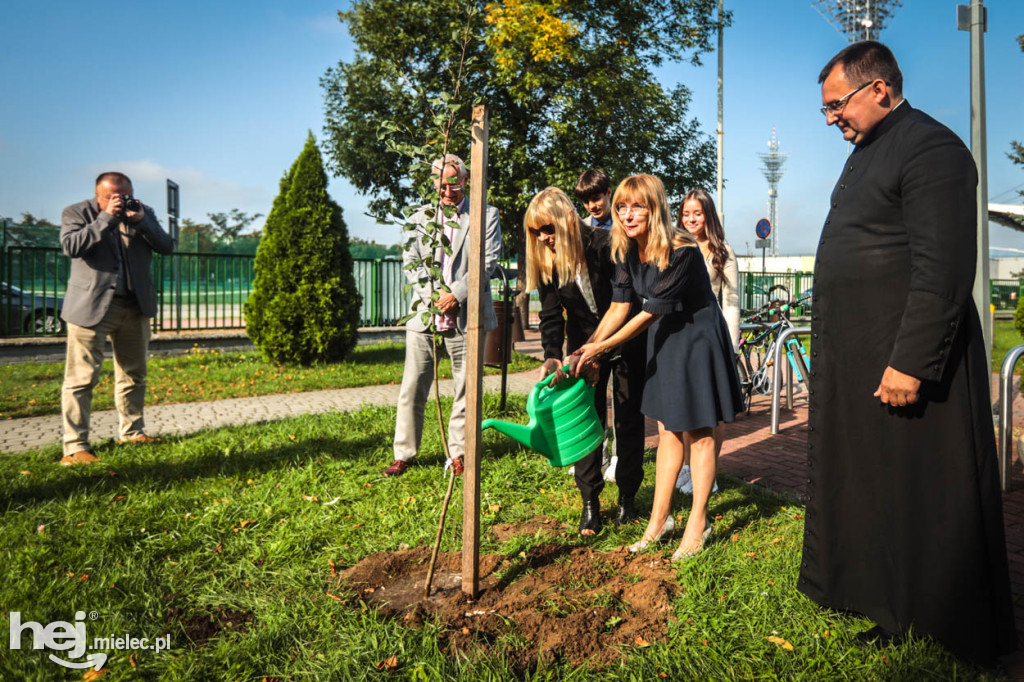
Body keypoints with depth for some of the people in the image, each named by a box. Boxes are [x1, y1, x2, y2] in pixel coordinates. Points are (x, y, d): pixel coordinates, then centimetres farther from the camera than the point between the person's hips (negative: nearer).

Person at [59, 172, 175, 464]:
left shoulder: (143, 212, 9)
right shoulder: (76, 212, -1)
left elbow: (166, 246, 0)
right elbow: (71, 247, -18)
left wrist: (141, 221, -13)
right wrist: (107, 218, -19)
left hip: (135, 306, 5)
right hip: (91, 307, -4)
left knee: (133, 375, 14)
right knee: (81, 378, -7)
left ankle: (132, 431, 29)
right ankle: (75, 446, -3)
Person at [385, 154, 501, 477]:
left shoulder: (486, 215, 6)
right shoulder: (420, 217, 15)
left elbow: (488, 262, -2)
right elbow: (410, 262, 7)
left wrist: (456, 295, -11)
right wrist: (432, 294, -8)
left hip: (465, 314, -2)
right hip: (425, 312, 2)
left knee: (466, 388, 5)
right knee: (412, 387, 1)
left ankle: (458, 453, 18)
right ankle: (403, 454, 12)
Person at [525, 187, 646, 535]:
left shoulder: (606, 244, -24)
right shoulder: (546, 261, -10)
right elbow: (550, 315, -15)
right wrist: (552, 358, -32)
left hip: (627, 340, -3)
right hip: (584, 342, 3)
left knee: (629, 418, 4)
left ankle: (627, 498, 16)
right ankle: (590, 502, 6)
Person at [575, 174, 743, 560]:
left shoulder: (682, 252, -27)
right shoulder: (627, 251, -4)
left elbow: (650, 312, -25)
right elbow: (619, 307, -1)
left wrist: (601, 348, -21)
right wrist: (588, 349, -12)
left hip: (697, 337, -7)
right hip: (663, 338, 7)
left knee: (697, 431, 2)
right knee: (668, 430, 12)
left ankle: (698, 523, 15)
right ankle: (660, 519, 21)